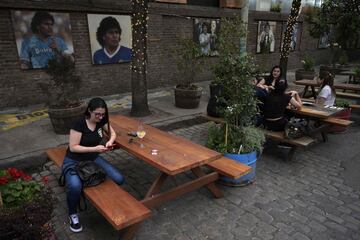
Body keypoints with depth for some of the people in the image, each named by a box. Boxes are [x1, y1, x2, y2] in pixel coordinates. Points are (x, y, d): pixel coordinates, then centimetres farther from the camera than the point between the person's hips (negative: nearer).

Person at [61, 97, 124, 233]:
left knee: (119, 179, -15)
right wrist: (94, 148, -28)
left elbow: (112, 133, 9)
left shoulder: (101, 120, -5)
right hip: (74, 161, -5)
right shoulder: (79, 123, -21)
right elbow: (73, 147, -20)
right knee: (75, 186, -37)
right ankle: (73, 214, -4)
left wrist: (110, 141, -13)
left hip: (93, 159, 5)